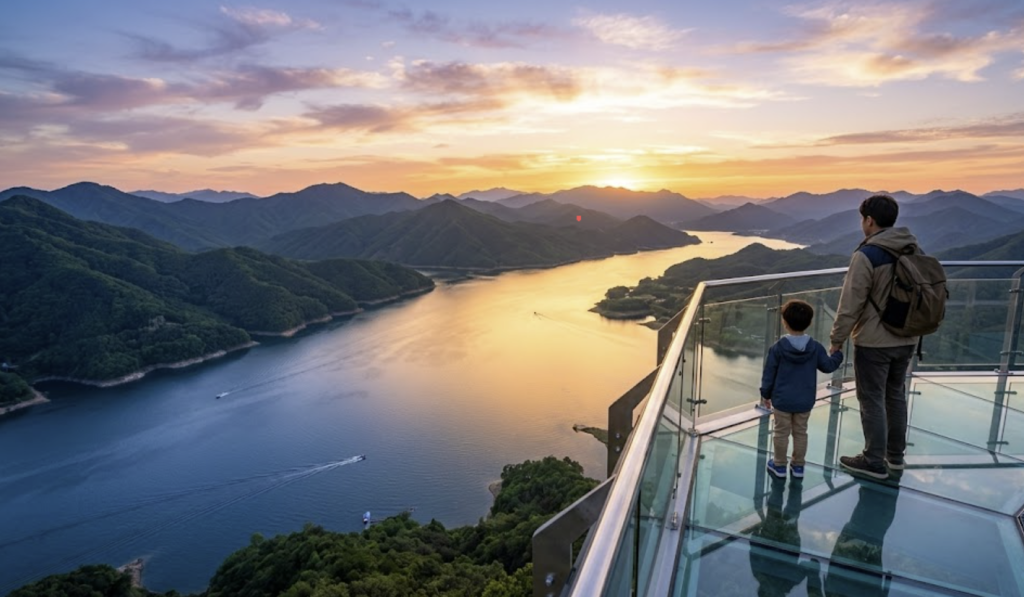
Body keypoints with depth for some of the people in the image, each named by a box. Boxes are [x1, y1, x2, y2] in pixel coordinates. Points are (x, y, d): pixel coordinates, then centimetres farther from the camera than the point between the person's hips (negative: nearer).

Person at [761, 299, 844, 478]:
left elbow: (769, 374, -9)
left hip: (782, 400, -3)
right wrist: (838, 354, 27)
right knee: (800, 433, 16)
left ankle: (780, 465, 19)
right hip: (805, 401, 3)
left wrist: (766, 394, 5)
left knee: (781, 433, 9)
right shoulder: (816, 347, -8)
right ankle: (798, 466, 26)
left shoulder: (778, 347, -15)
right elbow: (828, 366, 7)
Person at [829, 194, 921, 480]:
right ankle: (895, 454, 33)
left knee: (872, 400, 4)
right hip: (906, 340, 8)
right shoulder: (914, 251, 5)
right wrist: (911, 328, 21)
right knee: (895, 395, 20)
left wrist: (837, 340, -10)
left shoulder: (866, 255, -20)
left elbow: (850, 304, -19)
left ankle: (874, 462, 15)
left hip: (874, 342, -8)